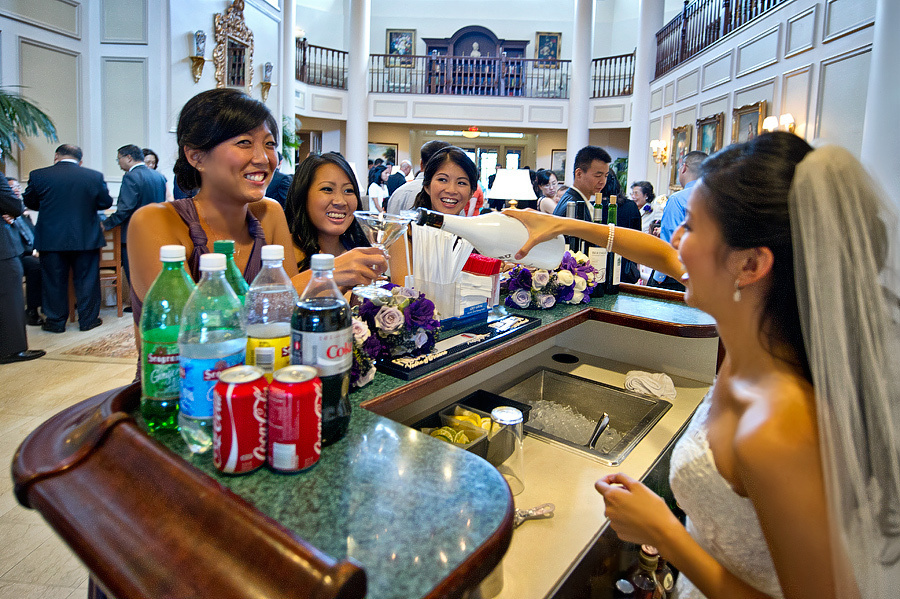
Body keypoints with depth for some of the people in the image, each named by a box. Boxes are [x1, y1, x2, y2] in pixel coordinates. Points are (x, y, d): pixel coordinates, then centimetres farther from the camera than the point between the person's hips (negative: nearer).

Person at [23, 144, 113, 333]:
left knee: (54, 281, 11)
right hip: (86, 238, 0)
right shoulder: (95, 176, -5)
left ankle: (55, 321, 19)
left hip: (51, 239, 0)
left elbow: (29, 202, 8)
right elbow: (106, 202, 5)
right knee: (87, 280, 10)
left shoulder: (38, 175, -4)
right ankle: (88, 319, 15)